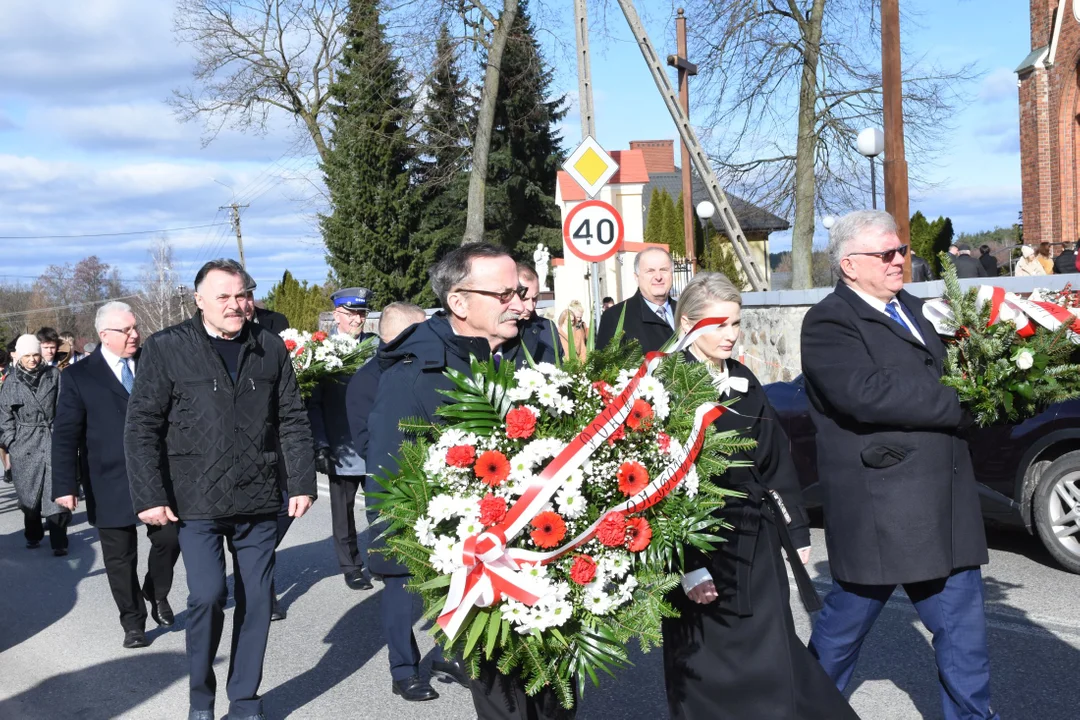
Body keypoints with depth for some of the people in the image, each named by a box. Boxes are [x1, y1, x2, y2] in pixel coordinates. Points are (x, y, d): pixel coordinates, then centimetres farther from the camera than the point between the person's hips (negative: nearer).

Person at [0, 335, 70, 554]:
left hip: (53, 439, -1)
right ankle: (33, 535, 27)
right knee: (29, 492, 9)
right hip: (25, 444, 1)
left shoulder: (54, 375, 2)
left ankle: (59, 541, -5)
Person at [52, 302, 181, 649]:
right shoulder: (79, 376, -4)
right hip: (110, 485, -2)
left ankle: (157, 592, 31)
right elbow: (65, 436, -6)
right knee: (120, 558, 8)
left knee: (169, 539, 2)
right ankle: (133, 622, 23)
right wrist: (65, 485, -13)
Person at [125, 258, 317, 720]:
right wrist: (149, 496, -9)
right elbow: (142, 427, -3)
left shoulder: (270, 348, 6)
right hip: (197, 503, -3)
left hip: (259, 501, 3)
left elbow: (293, 421, 9)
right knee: (206, 595, -10)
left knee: (256, 601, 7)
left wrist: (302, 483, 3)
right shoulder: (166, 348, -2)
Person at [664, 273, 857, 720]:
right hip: (703, 552, -6)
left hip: (758, 549, 7)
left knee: (772, 669, 10)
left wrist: (797, 532, 11)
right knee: (710, 677, 5)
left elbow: (776, 462, 13)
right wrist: (688, 565, -19)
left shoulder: (743, 382, 9)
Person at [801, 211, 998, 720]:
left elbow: (943, 373, 26)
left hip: (944, 505, 7)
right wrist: (959, 405, -18)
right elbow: (867, 392, -26)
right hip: (878, 508, -7)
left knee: (962, 624, 12)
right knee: (845, 624, 11)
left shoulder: (912, 309, 15)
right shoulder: (829, 324, -12)